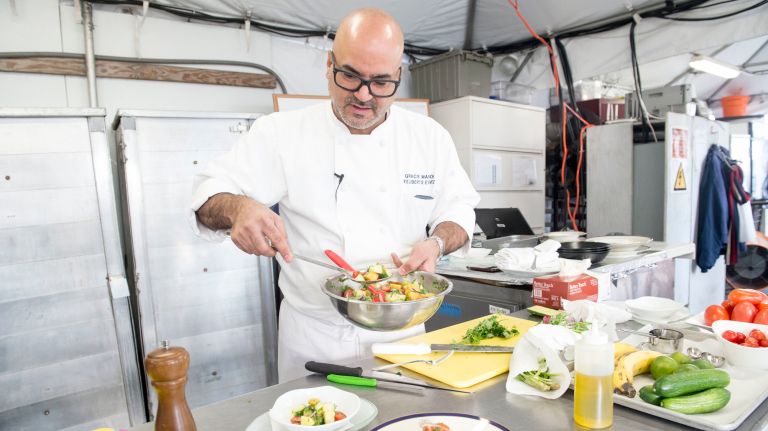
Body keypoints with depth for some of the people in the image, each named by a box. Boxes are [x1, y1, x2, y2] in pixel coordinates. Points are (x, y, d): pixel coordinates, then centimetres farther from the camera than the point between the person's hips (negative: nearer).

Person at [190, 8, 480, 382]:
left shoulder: (431, 137, -2)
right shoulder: (281, 133, -8)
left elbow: (458, 210, 5)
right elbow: (210, 194, -6)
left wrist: (437, 243, -17)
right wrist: (238, 208, -30)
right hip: (313, 335, -1)